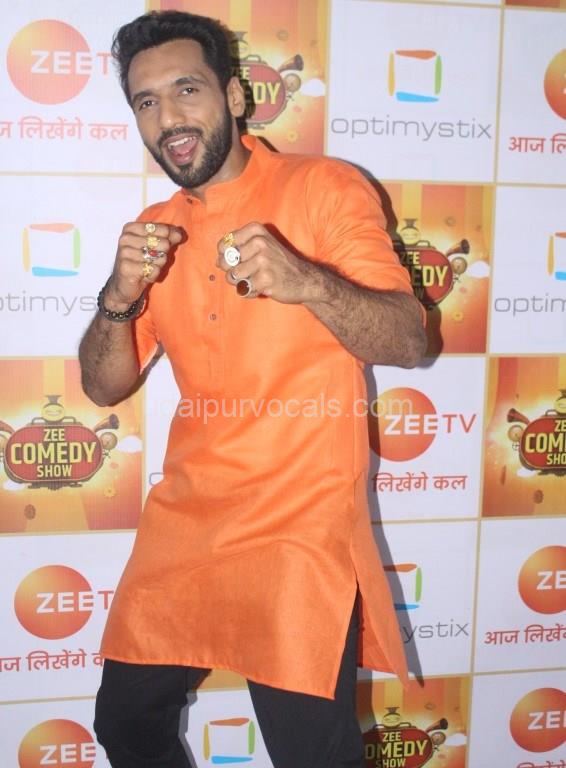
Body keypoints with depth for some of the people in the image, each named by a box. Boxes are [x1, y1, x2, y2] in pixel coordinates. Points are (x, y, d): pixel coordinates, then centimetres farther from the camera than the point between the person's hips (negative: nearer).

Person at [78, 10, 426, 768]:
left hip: (299, 527, -5)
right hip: (184, 524, 6)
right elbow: (104, 386, 8)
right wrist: (120, 296, -13)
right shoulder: (154, 230, 10)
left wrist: (305, 282, -30)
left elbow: (407, 341, -11)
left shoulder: (325, 188, -5)